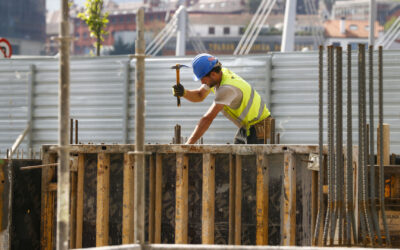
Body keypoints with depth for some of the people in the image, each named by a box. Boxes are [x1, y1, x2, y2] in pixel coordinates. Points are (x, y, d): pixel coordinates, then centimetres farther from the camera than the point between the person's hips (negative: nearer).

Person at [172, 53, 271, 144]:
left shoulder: (227, 88, -31)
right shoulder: (219, 74, -4)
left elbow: (208, 119, -33)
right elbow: (199, 96, 7)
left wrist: (188, 144, -33)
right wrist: (183, 93, -16)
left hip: (257, 128, -9)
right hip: (246, 127, 9)